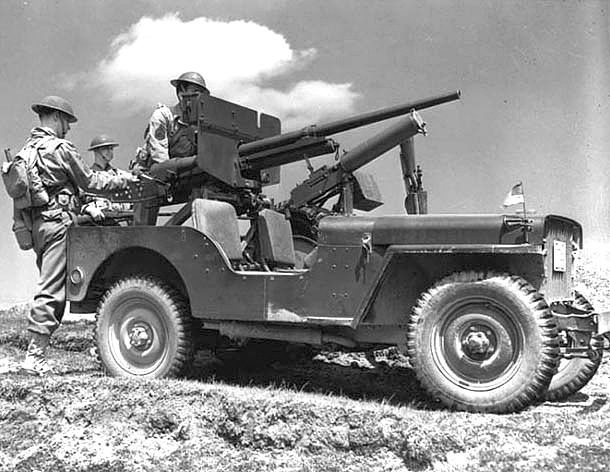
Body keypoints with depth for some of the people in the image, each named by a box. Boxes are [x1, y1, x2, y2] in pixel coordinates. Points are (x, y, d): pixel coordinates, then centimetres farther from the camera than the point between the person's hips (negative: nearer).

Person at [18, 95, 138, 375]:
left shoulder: (28, 148, 17)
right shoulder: (60, 148, -8)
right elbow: (90, 182, -2)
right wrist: (124, 180, 10)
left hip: (35, 224, 9)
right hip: (57, 221, -9)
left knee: (49, 288, 14)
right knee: (51, 291, -7)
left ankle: (37, 354, 16)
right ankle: (34, 357, -7)